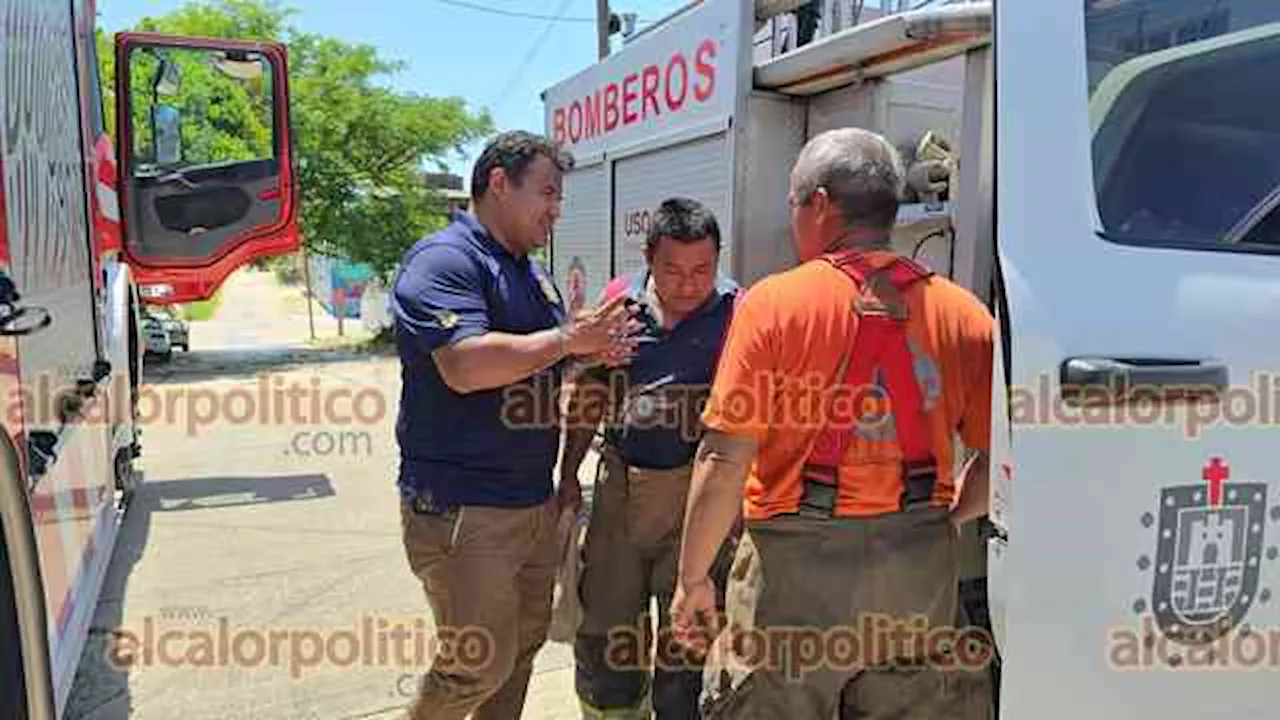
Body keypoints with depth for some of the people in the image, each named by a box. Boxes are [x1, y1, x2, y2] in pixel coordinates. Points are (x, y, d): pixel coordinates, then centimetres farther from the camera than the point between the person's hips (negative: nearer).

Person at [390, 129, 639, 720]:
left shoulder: (534, 274, 16)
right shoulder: (443, 260, -13)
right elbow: (466, 366, -28)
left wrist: (593, 351, 0)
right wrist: (567, 339, -19)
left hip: (536, 501, 9)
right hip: (461, 509, -9)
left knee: (523, 645, 18)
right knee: (479, 664, -1)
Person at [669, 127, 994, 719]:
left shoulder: (776, 302, -10)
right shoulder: (964, 314, 2)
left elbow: (725, 459, -13)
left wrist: (693, 577, -3)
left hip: (798, 562, -4)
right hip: (921, 574, 5)